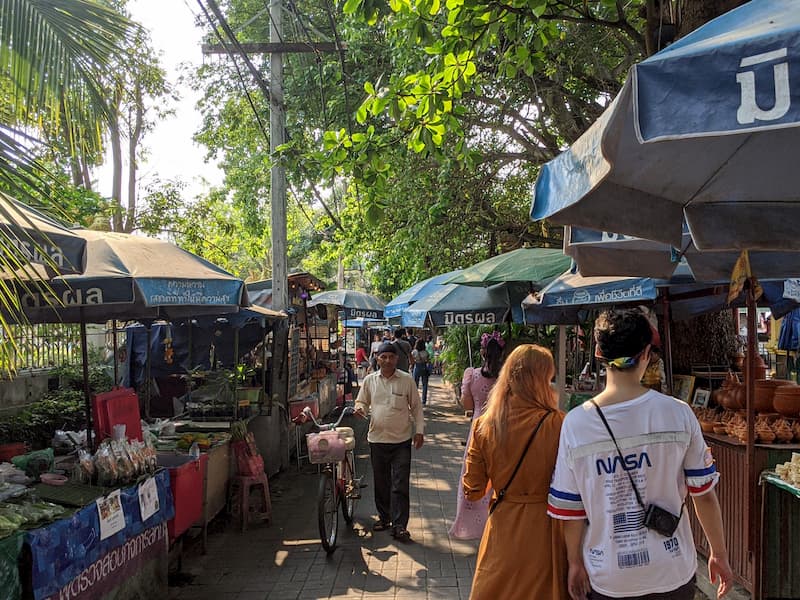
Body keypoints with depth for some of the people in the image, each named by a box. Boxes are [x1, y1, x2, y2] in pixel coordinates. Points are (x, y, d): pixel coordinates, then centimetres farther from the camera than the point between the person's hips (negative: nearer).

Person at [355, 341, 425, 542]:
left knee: (400, 485, -3)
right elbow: (362, 401, 14)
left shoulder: (406, 380, -2)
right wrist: (360, 408, -10)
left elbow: (416, 407, 4)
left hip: (401, 440, -2)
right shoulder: (370, 380, 3)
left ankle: (399, 526, 2)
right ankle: (384, 518, 31)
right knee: (380, 483, 14)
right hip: (377, 439, 3)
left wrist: (419, 430, 0)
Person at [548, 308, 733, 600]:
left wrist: (575, 563, 7)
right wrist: (719, 553, 10)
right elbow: (704, 494, -5)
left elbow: (570, 508, -7)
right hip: (673, 574, 1)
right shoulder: (678, 414, -13)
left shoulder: (575, 423, -14)